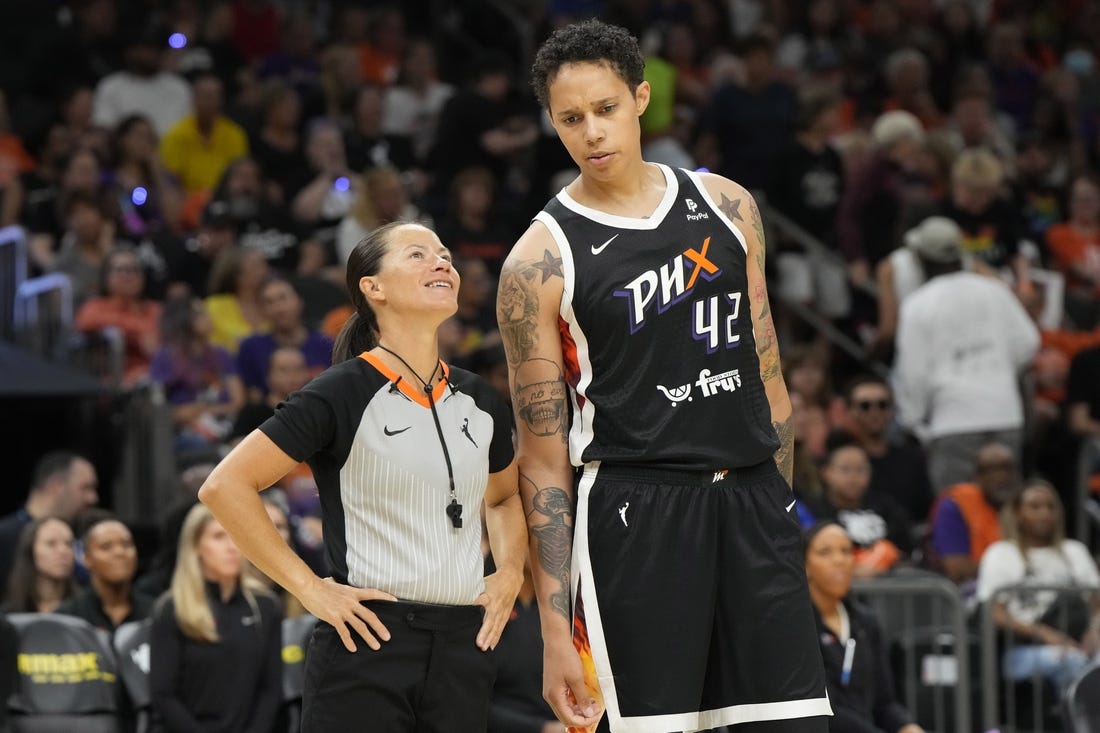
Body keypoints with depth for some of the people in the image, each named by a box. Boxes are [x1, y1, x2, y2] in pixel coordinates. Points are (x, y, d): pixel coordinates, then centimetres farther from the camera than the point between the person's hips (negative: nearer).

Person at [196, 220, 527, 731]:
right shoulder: (343, 394, -5)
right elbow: (225, 487, -10)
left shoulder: (479, 402, 13)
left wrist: (510, 574, 13)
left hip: (463, 647, 5)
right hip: (367, 643, -5)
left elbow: (504, 496, 32)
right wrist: (308, 589, -12)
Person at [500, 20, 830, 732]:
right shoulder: (541, 261, -4)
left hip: (751, 501, 4)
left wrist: (780, 503, 14)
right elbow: (543, 459, -3)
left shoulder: (728, 206, 9)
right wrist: (555, 628, -7)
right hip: (632, 508, -4)